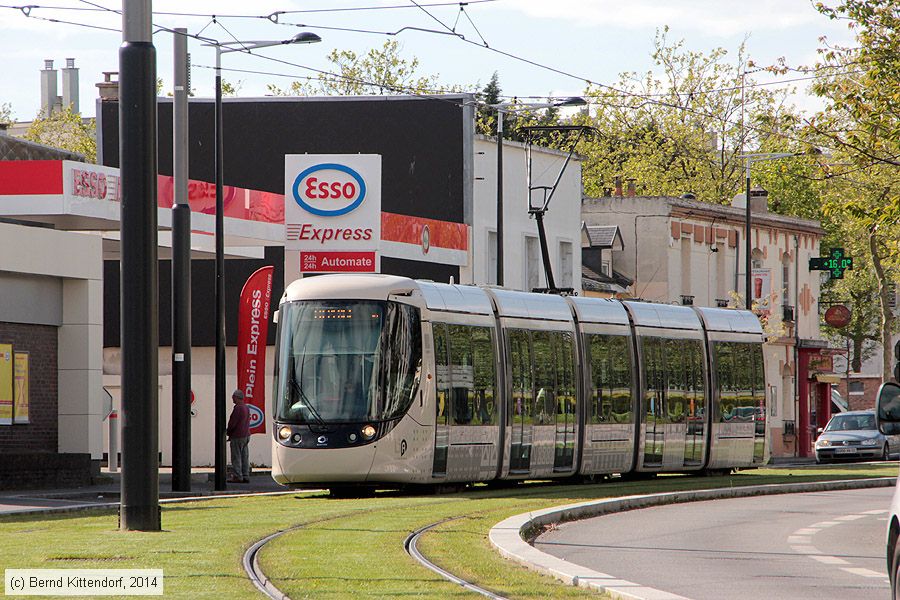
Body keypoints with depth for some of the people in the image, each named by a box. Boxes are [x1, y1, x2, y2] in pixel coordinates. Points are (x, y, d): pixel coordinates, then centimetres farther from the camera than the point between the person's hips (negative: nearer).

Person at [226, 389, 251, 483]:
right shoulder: (246, 408, 13)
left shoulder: (238, 408, -17)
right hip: (246, 435, 9)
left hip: (237, 436, -9)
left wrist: (228, 432, -1)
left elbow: (232, 423, -19)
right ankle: (246, 476, 11)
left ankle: (237, 476, -5)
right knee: (244, 457, 10)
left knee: (236, 457, -5)